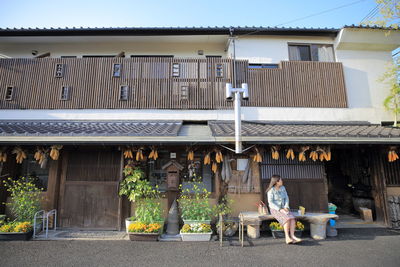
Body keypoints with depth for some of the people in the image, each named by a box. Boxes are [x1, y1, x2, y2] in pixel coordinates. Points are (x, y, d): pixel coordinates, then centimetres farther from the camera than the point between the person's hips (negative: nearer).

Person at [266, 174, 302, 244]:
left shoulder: (283, 188, 6)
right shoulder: (271, 190, -12)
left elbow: (286, 198, 4)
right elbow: (270, 203, -17)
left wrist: (286, 207, -13)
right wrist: (280, 209, -24)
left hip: (283, 209, 5)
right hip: (275, 209, -5)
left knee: (292, 218, -24)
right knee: (287, 218, -31)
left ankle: (292, 236, -29)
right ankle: (287, 238, -30)